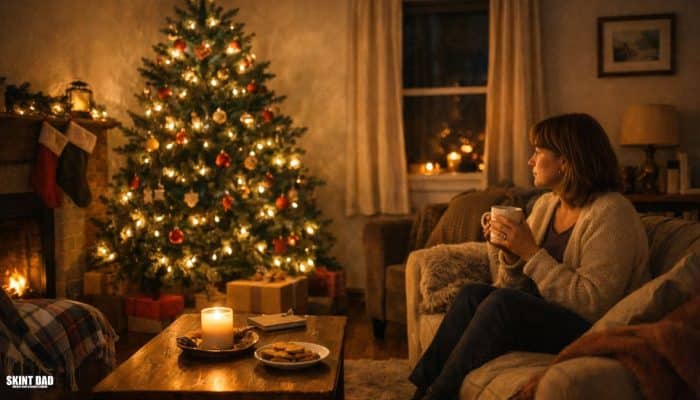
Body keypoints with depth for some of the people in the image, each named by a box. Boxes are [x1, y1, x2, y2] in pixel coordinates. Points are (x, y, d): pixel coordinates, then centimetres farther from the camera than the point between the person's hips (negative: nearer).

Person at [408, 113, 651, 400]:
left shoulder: (611, 214, -18)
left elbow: (594, 304, -23)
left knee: (502, 302, -27)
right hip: (551, 312, 8)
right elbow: (519, 278, 15)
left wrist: (532, 252, -23)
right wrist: (508, 250, -7)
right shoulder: (546, 204, 7)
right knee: (472, 294, -13)